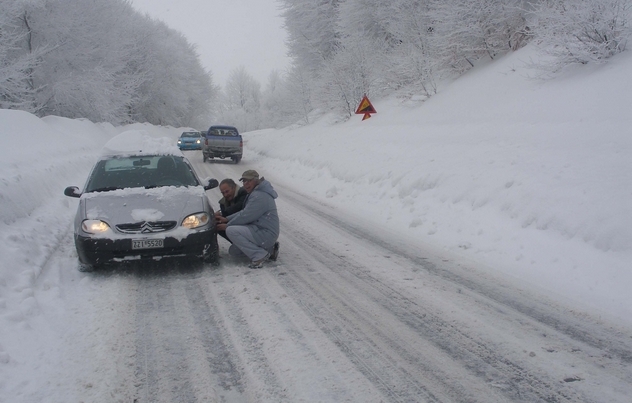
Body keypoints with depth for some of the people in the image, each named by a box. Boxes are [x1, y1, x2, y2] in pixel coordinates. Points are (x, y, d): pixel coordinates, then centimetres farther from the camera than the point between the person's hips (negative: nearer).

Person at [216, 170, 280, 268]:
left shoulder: (259, 196, -20)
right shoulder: (255, 193, 15)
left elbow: (245, 217, -19)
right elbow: (244, 212, 19)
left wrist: (227, 226, -6)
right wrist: (227, 219, 9)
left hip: (266, 234, -11)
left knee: (231, 231, -23)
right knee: (233, 251, 16)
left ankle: (259, 255, -18)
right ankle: (269, 250, 13)